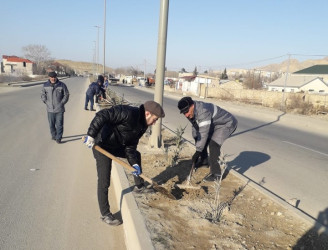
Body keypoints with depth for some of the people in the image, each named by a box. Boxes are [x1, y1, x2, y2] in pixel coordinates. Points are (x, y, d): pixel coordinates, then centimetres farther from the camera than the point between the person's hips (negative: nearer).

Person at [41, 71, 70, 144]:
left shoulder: (62, 85, -4)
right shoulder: (45, 85, 3)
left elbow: (66, 95, 2)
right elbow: (43, 94, 15)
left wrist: (62, 103, -4)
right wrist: (46, 102, 4)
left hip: (59, 109, -2)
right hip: (50, 109, 2)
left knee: (59, 124, -1)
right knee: (51, 124, 11)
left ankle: (58, 138, 9)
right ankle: (54, 135, 30)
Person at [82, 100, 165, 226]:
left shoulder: (142, 125, 0)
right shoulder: (128, 113, -28)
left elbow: (130, 146, 4)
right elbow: (102, 115, -34)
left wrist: (134, 163, -5)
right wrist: (91, 135, -35)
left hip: (117, 145, 9)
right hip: (102, 145, -9)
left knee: (136, 155, 24)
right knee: (104, 182, -8)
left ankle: (139, 186, 42)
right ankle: (105, 214, 10)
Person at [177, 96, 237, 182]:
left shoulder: (203, 111, -37)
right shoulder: (192, 112, -7)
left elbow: (204, 133, -38)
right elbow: (195, 127, 6)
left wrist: (198, 152, -34)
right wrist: (197, 142, 5)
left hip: (228, 124, -10)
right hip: (215, 124, 10)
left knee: (213, 144, -25)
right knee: (200, 140, 14)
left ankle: (216, 173, -15)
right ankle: (204, 162, 33)